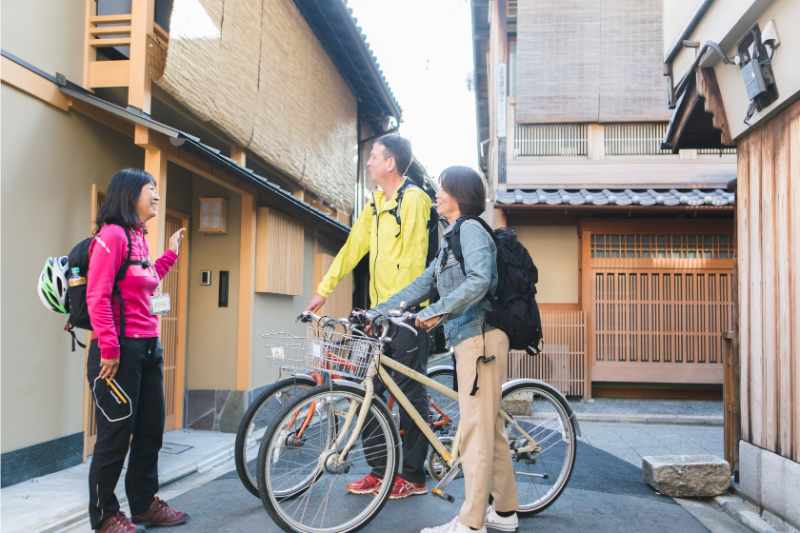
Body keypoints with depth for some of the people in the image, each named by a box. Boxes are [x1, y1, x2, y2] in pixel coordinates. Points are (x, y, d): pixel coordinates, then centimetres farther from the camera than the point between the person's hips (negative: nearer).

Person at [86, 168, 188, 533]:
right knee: (116, 434, 1)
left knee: (151, 429, 16)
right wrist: (109, 348, -22)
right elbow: (97, 296, -19)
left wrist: (170, 254, 24)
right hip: (120, 351, -10)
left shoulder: (138, 238, 16)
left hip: (148, 348, 10)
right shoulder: (112, 234, -13)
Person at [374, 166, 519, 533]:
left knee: (475, 430, -7)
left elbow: (479, 280, -24)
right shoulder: (451, 238, 23)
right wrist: (376, 313, 13)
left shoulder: (471, 229, -7)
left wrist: (437, 311, -29)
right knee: (490, 427, 14)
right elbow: (422, 284, 19)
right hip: (470, 339, 10)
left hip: (480, 338, -10)